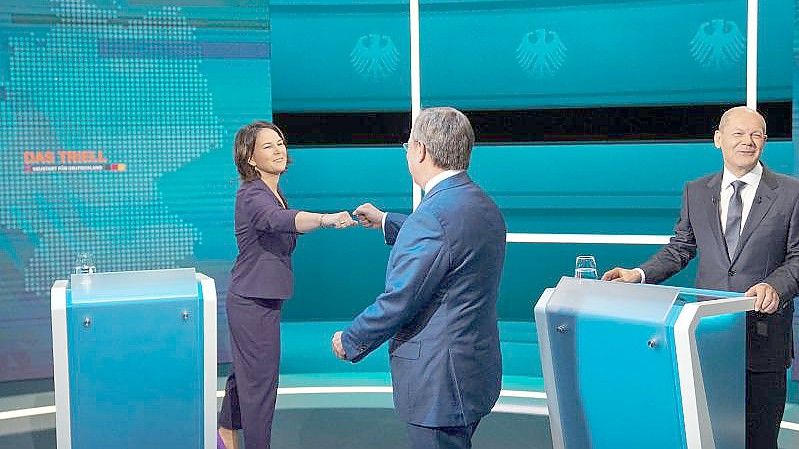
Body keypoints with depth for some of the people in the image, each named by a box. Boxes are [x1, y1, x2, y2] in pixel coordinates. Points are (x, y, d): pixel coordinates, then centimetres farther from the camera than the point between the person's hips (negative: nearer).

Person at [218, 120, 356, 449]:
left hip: (265, 298, 9)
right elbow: (282, 220, -44)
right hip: (252, 301, -9)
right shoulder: (252, 195, -22)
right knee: (260, 379, -1)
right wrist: (326, 219, -59)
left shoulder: (274, 194, 8)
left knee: (246, 371, 22)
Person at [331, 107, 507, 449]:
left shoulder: (433, 214, -24)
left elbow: (398, 302, -20)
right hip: (475, 368, 10)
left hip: (439, 381, -10)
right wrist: (386, 222, 36)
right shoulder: (483, 205, 6)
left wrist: (349, 342, -5)